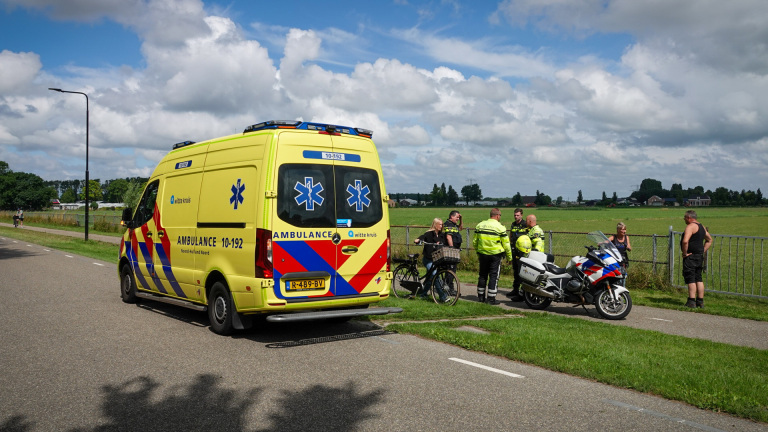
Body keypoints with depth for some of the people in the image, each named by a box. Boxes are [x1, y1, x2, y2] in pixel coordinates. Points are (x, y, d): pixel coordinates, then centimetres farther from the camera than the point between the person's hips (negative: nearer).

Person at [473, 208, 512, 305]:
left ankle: (481, 297, 21)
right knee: (494, 276, 1)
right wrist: (509, 257, 3)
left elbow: (474, 241, 10)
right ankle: (491, 299, 0)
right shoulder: (500, 228, -11)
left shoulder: (480, 225, 4)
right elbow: (506, 244, -8)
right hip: (495, 255, -4)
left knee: (482, 275, 14)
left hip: (483, 254, 5)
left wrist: (478, 253, 22)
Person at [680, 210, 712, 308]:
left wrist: (685, 253, -16)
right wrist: (703, 251, 19)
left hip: (690, 256, -9)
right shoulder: (701, 227, 15)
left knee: (690, 279, -6)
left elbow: (685, 241, -28)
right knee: (699, 279, 11)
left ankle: (691, 301, -7)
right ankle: (700, 302, 13)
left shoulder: (691, 226, -14)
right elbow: (709, 240, 27)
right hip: (700, 256, 9)